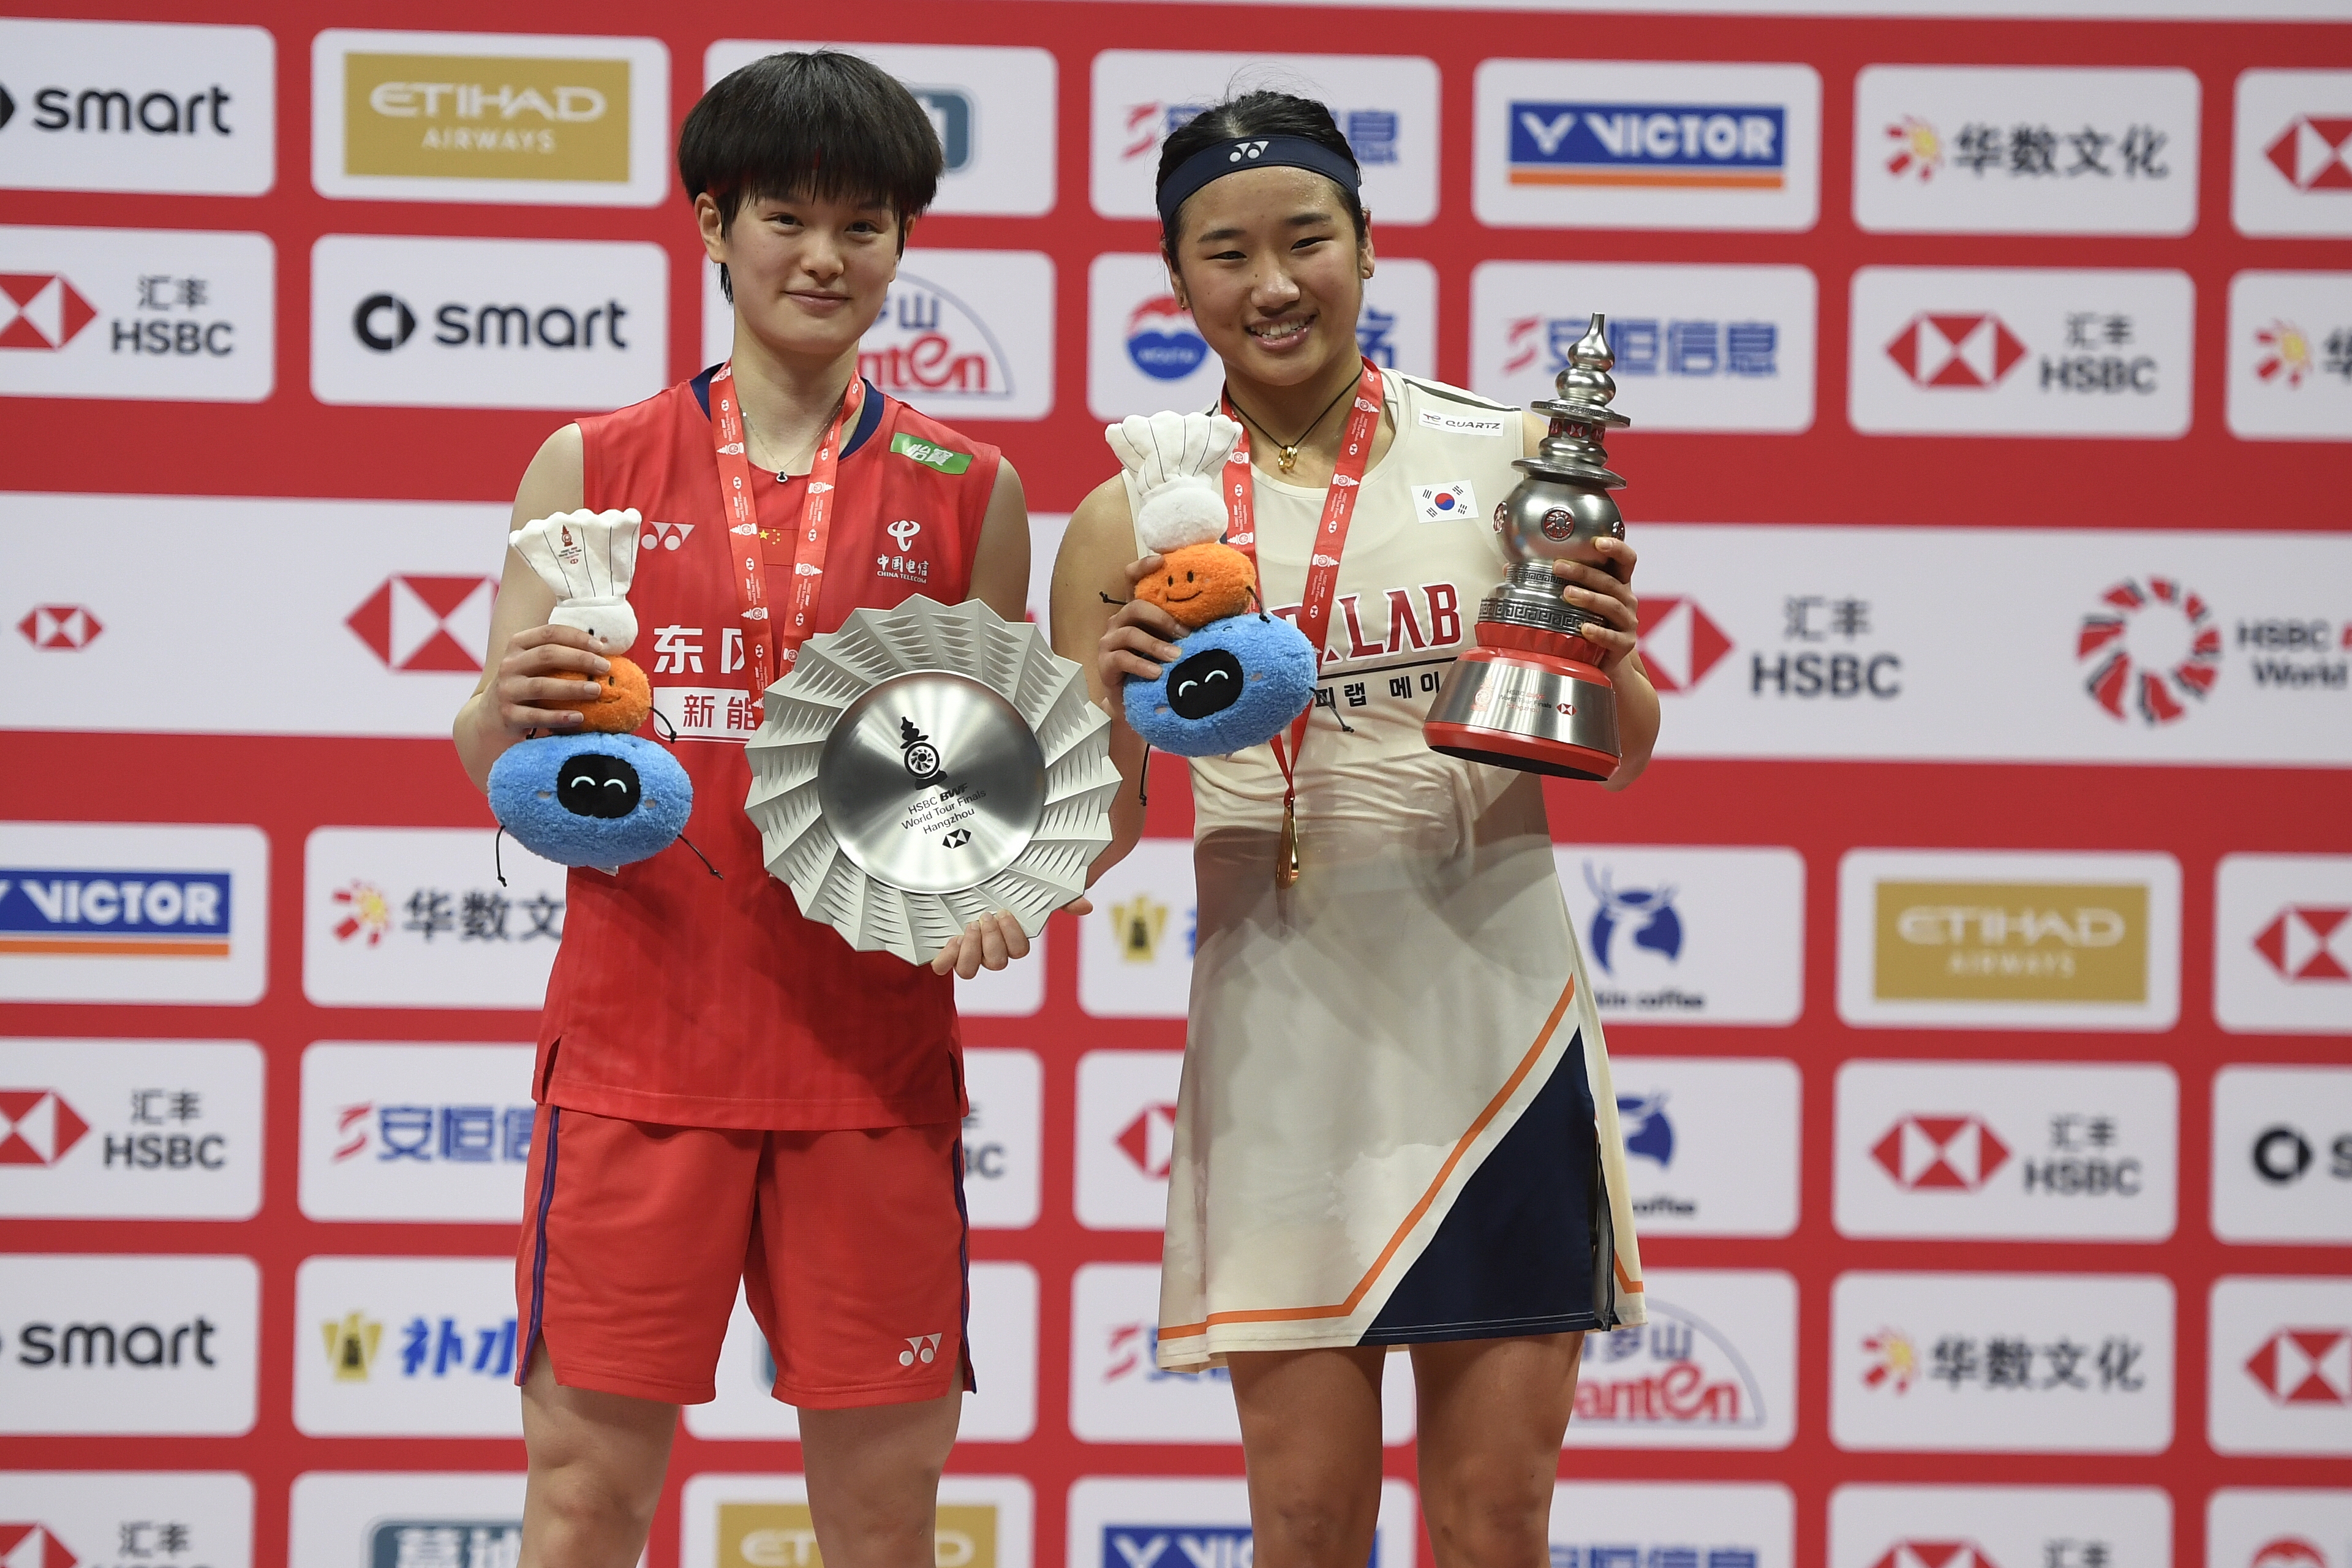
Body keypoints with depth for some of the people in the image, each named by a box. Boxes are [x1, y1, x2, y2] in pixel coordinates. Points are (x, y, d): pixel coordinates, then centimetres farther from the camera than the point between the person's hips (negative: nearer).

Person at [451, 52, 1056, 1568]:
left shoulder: (968, 492, 9)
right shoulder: (593, 466, 6)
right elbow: (490, 764, 8)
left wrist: (999, 890, -6)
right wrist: (519, 713, -15)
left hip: (870, 1048, 1)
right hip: (640, 1031, -1)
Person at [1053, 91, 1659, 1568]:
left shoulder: (1509, 458, 4)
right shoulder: (1132, 520, 3)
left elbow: (1623, 755, 12)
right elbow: (1088, 849, 5)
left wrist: (1609, 658, -10)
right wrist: (1114, 708, -15)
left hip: (1496, 998, 0)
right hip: (1283, 1017, 0)